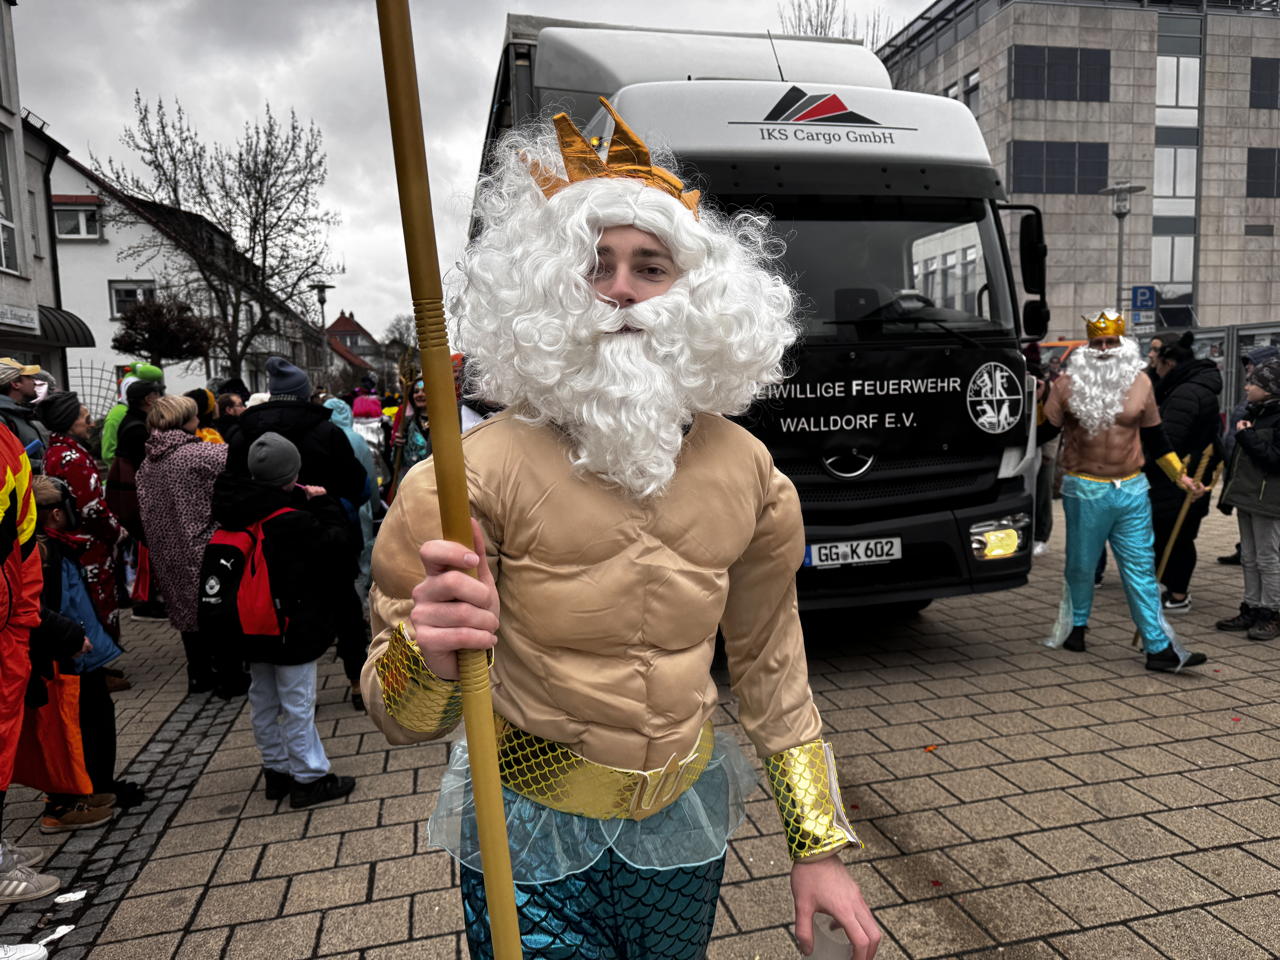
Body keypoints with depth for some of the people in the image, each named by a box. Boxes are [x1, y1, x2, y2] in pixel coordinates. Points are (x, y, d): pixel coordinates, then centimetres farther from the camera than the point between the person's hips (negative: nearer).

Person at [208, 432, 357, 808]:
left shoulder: (235, 512, -3)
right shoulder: (291, 521, -25)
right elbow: (334, 540, -15)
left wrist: (306, 502, 1)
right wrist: (322, 503, -3)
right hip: (292, 627, -8)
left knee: (263, 700, 17)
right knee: (298, 703, 2)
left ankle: (276, 770, 30)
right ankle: (309, 778, 12)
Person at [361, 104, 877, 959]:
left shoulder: (748, 476, -8)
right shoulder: (482, 473, -21)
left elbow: (771, 669, 3)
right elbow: (403, 719, -15)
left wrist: (819, 848, 6)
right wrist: (431, 660, -39)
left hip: (684, 823, 4)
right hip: (532, 835, -3)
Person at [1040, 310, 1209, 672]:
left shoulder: (1140, 383, 6)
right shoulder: (1068, 384, -4)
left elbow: (1154, 438, 14)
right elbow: (1044, 431, -2)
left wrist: (1180, 476, 12)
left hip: (1132, 490, 2)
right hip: (1085, 490, -2)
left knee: (1141, 568, 3)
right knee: (1081, 565, 11)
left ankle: (1159, 647, 6)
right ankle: (1076, 625, 32)